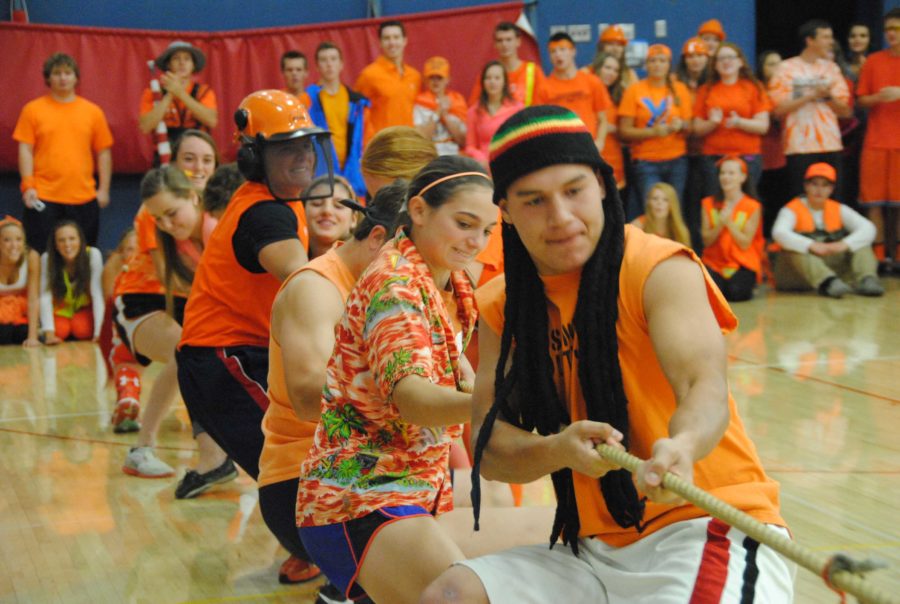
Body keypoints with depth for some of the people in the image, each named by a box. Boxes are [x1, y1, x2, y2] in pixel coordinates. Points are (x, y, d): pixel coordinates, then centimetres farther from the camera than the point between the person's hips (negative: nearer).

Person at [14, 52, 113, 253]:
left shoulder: (93, 111, 7)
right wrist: (27, 185, -10)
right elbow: (25, 150, 0)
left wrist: (104, 189, 3)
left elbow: (103, 153, 9)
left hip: (84, 198, 2)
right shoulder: (33, 109, 2)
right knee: (40, 256, 1)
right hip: (43, 198, -2)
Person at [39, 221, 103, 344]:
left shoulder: (93, 254, -29)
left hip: (85, 307, -1)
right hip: (61, 309, 1)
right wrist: (49, 333, -37)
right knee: (60, 330, -26)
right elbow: (45, 296, -27)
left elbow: (97, 293, -30)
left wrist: (99, 332, -37)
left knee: (81, 329, -28)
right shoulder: (47, 258, -26)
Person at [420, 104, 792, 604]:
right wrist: (558, 450, -21)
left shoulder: (661, 270, -9)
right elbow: (489, 447, 1)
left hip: (710, 528, -5)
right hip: (595, 551, 5)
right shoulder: (500, 307, 8)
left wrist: (683, 445, -48)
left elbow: (706, 387, -25)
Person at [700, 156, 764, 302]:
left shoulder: (753, 207, -4)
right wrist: (720, 224, -18)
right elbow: (706, 241, -1)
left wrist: (729, 222, -20)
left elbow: (745, 244, -9)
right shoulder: (709, 204, 4)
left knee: (736, 293, -29)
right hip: (714, 263, 1)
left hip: (742, 265, -1)